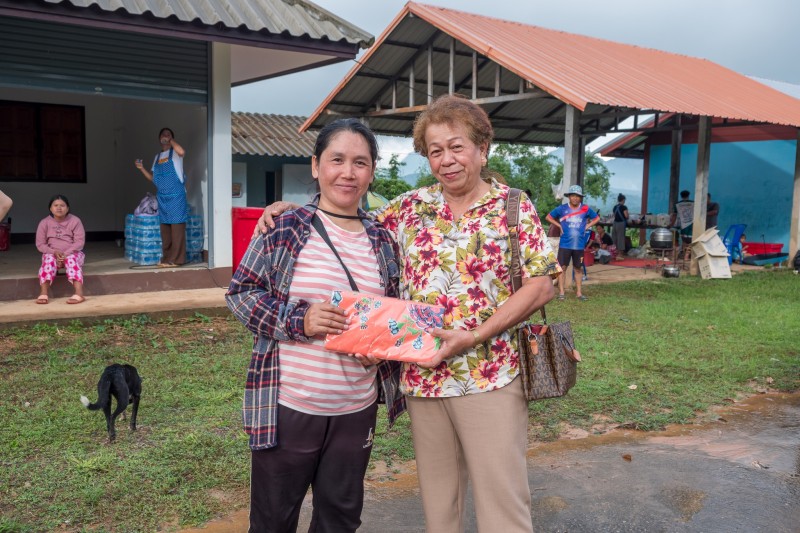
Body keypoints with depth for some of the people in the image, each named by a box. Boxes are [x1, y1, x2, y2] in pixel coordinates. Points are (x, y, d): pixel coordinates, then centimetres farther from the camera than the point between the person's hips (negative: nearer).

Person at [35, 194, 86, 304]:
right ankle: (43, 294, -42)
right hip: (52, 254, 2)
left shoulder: (75, 221, -5)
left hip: (72, 253, -2)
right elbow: (40, 244, -1)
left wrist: (65, 254, -23)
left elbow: (80, 242, -11)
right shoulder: (44, 222, 1)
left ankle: (79, 293, -52)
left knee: (72, 260, -35)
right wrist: (54, 252, -19)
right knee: (48, 259, -32)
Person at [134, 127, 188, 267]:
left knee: (177, 227, -7)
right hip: (162, 197, 7)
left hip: (176, 196, -7)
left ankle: (176, 259, -7)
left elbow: (182, 152, -26)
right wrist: (142, 168, 5)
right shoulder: (157, 157, 19)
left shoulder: (175, 152, 0)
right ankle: (166, 257, 15)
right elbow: (153, 178, 20)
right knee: (164, 227, 9)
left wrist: (171, 140, -12)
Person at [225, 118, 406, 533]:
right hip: (287, 405, -4)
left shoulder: (382, 242, 5)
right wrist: (298, 320, -20)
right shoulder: (284, 228, -9)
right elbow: (240, 292, -6)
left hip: (357, 409, 4)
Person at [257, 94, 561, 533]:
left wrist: (475, 336, -15)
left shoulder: (514, 207, -1)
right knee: (437, 498, 16)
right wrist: (289, 209, 0)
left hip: (490, 378, -3)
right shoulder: (409, 207, 7)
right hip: (422, 377, 3)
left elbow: (540, 285, -6)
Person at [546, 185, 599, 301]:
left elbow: (597, 218, 16)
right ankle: (561, 292, 7)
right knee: (562, 267, 1)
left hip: (579, 245, 1)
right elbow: (549, 217, 7)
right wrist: (559, 225, -2)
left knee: (578, 269, 10)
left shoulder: (586, 209, 0)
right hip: (565, 244, -1)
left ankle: (578, 292, 17)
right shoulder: (562, 208, -4)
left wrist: (587, 226, 3)